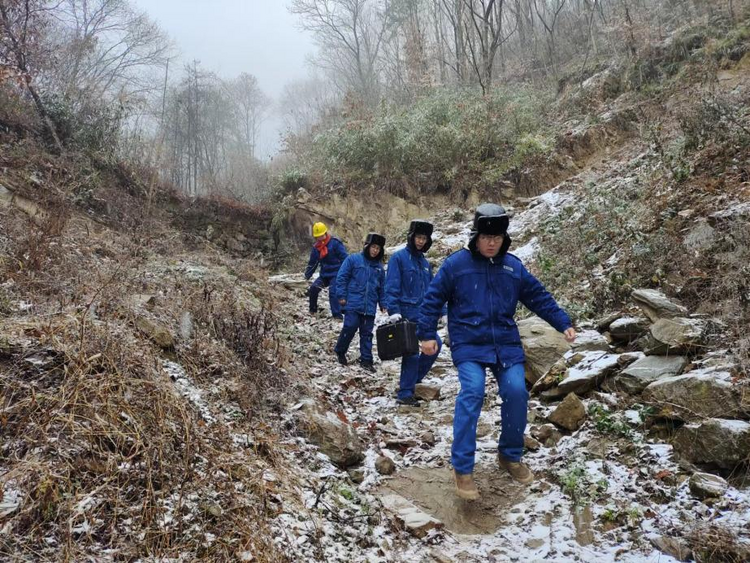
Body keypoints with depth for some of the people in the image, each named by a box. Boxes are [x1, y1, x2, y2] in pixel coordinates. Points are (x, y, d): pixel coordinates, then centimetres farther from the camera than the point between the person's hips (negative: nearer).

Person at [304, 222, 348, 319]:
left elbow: (344, 257, -12)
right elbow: (312, 262, 18)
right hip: (324, 274, 6)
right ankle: (313, 310, 16)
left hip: (336, 273, -6)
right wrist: (307, 275, 15)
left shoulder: (335, 243, -13)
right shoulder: (316, 247, 7)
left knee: (333, 292, -21)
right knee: (313, 289, -4)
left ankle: (337, 315, -18)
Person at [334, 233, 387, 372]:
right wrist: (341, 296, -9)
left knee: (367, 333, 7)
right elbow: (341, 277, -4)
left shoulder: (379, 266, 12)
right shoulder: (353, 259, -3)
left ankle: (366, 359, 15)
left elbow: (382, 287, 18)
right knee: (350, 328, -8)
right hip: (353, 303, -4)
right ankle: (340, 351, 16)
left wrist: (383, 303, 13)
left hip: (370, 307, 4)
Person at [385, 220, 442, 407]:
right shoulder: (399, 257, -6)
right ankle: (405, 393, 5)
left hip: (422, 314, 7)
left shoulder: (424, 262, 15)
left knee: (435, 344, 6)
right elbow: (391, 286, -12)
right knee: (412, 352, -7)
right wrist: (393, 311, -20)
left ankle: (413, 380, 22)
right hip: (406, 313, -7)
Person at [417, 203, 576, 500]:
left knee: (516, 392, -11)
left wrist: (564, 323, 8)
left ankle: (510, 455, 15)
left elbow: (539, 297, 14)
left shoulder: (513, 266, 8)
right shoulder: (456, 263, -2)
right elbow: (433, 299, 1)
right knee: (472, 392, -22)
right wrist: (426, 334, -3)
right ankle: (462, 468, -14)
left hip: (506, 344, 4)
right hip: (468, 345, -3)